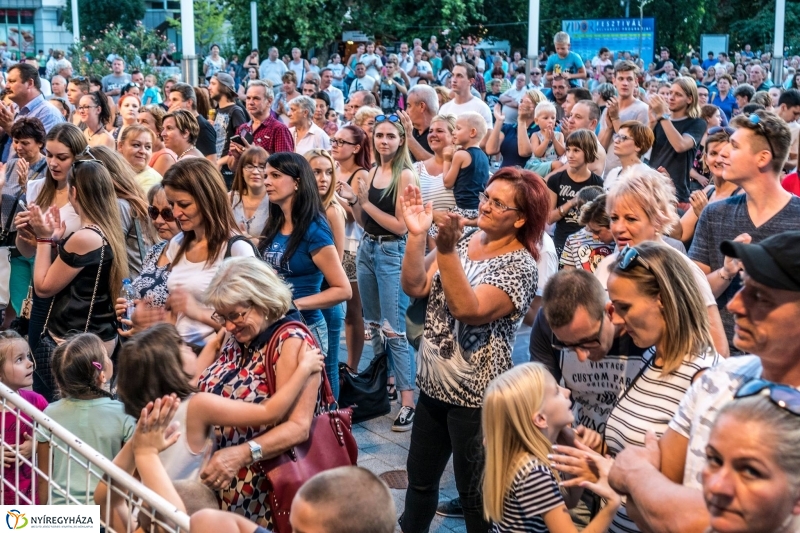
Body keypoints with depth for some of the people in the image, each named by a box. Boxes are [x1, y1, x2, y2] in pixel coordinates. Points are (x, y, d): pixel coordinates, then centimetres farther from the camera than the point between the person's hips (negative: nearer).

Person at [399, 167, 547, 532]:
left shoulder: (519, 265, -15)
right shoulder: (466, 241, 5)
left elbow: (468, 309, -29)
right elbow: (414, 287, -3)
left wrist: (446, 250, -36)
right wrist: (417, 235, -15)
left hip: (475, 394, -7)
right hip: (433, 383, 7)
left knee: (474, 492, 8)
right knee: (420, 477, 20)